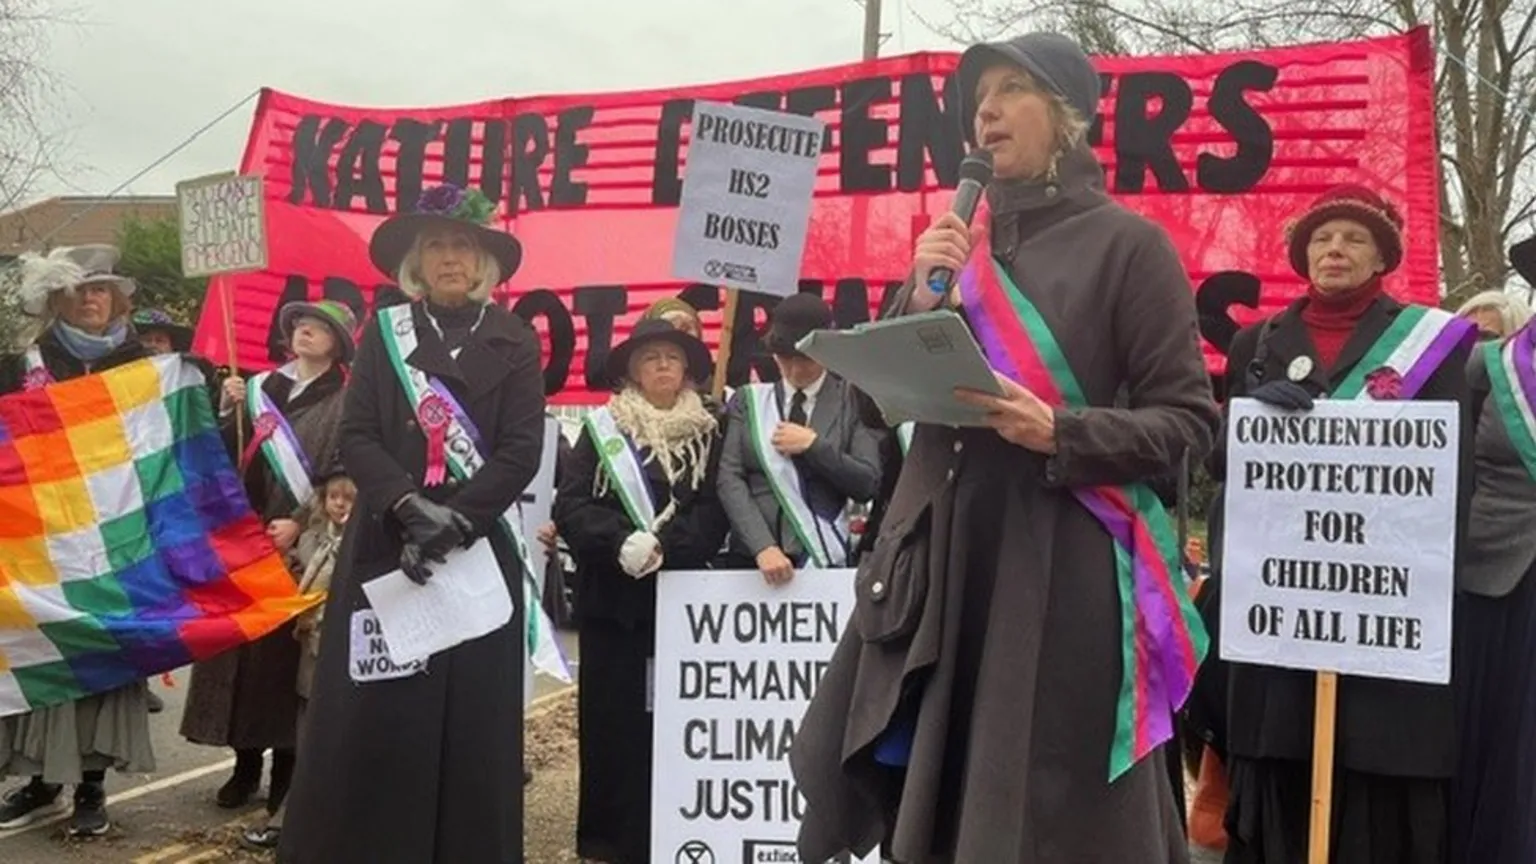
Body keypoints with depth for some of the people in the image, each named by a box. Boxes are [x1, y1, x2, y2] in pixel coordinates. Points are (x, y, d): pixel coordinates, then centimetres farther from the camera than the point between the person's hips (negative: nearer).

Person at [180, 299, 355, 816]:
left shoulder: (341, 402, -1)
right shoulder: (260, 387, 13)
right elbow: (225, 456, 11)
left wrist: (299, 522, -19)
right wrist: (227, 412, -4)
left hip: (298, 540, -4)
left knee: (283, 649, -3)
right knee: (239, 641, 5)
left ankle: (285, 766, 7)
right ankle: (246, 762, 15)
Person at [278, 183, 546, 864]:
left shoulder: (514, 341, 5)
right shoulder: (384, 333, 9)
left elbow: (522, 451, -3)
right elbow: (355, 436, 1)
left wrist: (455, 520, -14)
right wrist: (409, 506, -15)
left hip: (481, 554, -1)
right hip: (385, 549, 1)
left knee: (471, 720, 1)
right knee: (370, 720, 0)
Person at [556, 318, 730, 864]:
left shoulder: (707, 435, 8)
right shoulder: (602, 428, 5)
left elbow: (714, 515, -2)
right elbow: (570, 506, -4)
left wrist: (662, 546, -18)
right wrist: (622, 542, -20)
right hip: (612, 597, -1)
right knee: (610, 719, 1)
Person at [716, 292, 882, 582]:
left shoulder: (850, 401, 6)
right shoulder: (748, 400, 11)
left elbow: (868, 484, 0)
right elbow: (730, 479, 0)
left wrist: (814, 445, -10)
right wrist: (763, 547, -12)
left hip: (823, 557, -1)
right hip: (751, 556, 1)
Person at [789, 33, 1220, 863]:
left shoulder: (1127, 243, -3)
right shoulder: (958, 242, 11)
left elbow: (1188, 419, -5)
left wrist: (1060, 434, -20)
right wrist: (921, 298, -8)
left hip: (1066, 562, -5)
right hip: (947, 549, 5)